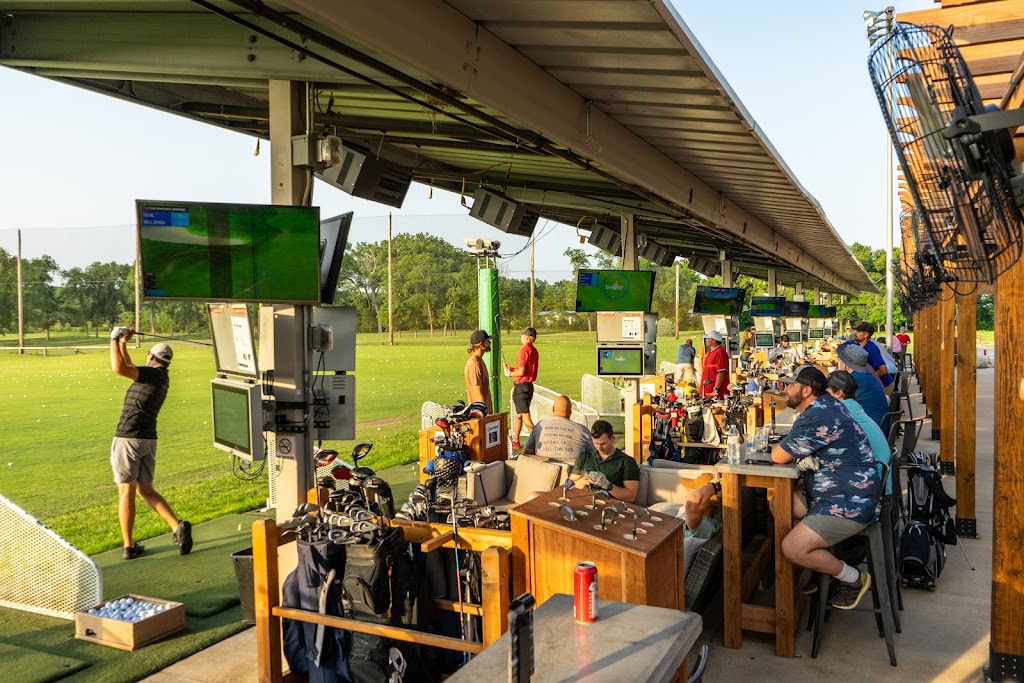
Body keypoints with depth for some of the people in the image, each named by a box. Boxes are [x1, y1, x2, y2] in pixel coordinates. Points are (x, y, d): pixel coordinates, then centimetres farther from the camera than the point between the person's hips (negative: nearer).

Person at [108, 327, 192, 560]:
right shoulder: (160, 377, 15)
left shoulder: (154, 374, -11)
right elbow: (130, 368, 29)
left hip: (128, 438, -8)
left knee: (126, 492, 0)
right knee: (145, 490, 13)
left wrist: (114, 341, -12)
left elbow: (119, 368, -24)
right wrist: (123, 344, 25)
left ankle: (129, 546, 3)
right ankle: (178, 526, -3)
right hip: (149, 439, 8)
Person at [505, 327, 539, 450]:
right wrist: (511, 368, 14)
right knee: (518, 415, 18)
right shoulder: (534, 351, 10)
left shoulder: (523, 350, -17)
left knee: (525, 416, -4)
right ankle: (515, 441, 26)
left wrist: (510, 373, -4)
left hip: (521, 386, -9)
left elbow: (521, 372, -22)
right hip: (529, 385, 9)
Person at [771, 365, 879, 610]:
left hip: (848, 507, -10)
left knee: (792, 549, -17)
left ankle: (853, 579, 4)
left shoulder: (816, 418, -25)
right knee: (777, 503, 11)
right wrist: (803, 455, -3)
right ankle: (822, 560, 17)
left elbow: (778, 457, -17)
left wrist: (782, 446, 4)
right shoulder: (826, 402, 6)